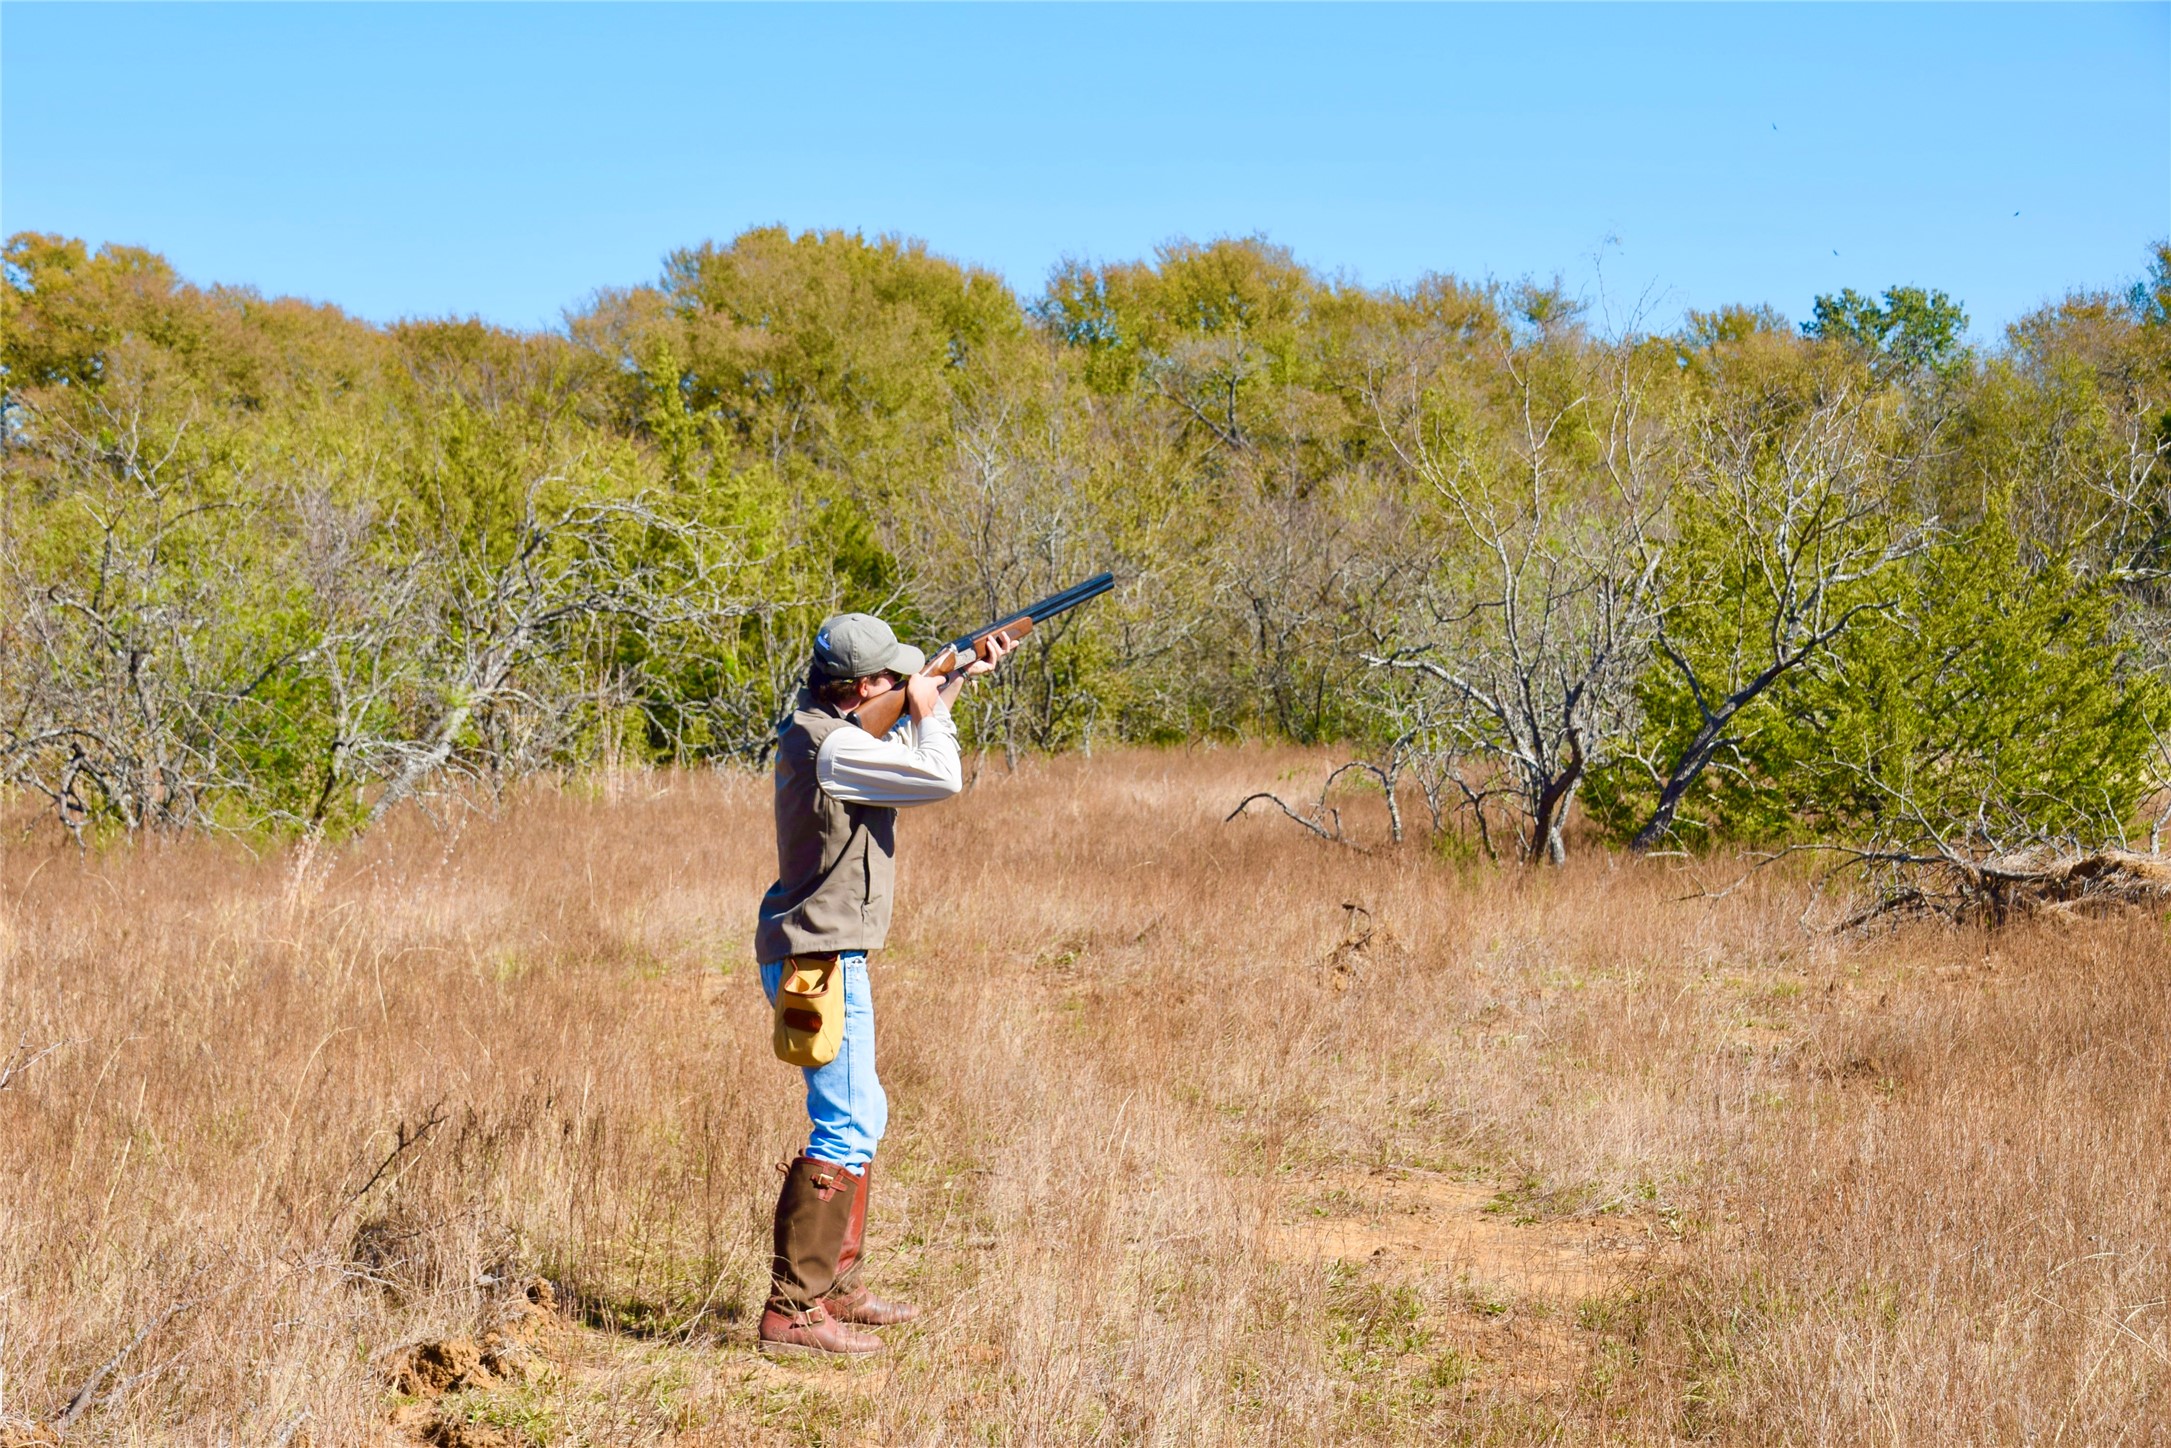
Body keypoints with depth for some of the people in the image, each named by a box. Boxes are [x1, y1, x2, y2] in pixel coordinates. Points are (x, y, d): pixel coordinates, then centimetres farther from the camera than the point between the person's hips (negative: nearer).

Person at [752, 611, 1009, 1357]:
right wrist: (928, 709, -2)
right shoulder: (832, 746, -20)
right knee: (846, 1132, -12)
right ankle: (791, 1310, -13)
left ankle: (838, 1288, 26)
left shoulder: (815, 726, 10)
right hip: (821, 960, -11)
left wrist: (958, 681, 27)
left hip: (810, 955, 11)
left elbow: (897, 750, 29)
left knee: (862, 1115, 19)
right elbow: (941, 777, -20)